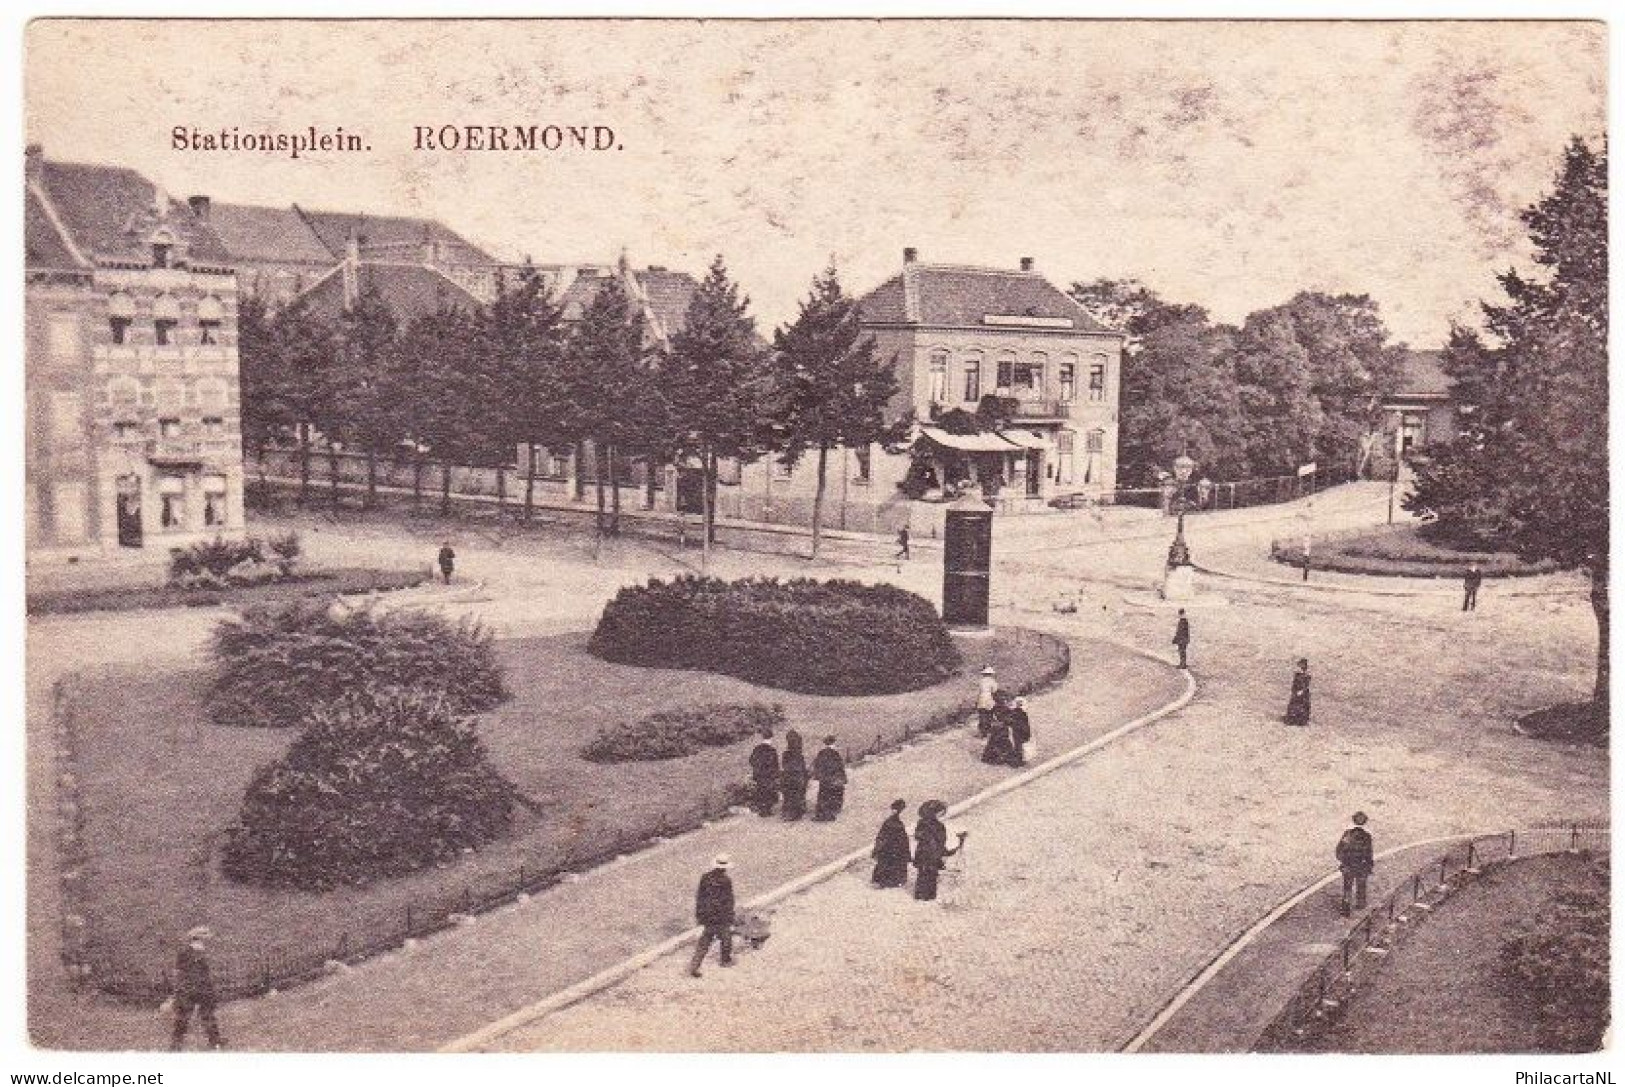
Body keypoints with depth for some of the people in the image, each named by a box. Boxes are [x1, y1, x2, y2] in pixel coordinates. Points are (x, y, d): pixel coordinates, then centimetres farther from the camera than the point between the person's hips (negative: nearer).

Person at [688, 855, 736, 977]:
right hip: (721, 918, -5)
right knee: (726, 938, 20)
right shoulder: (726, 882, -19)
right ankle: (726, 960, 40)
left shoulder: (705, 878, -3)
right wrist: (730, 922, -5)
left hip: (707, 916, 5)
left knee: (705, 941, 14)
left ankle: (694, 966, 5)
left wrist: (698, 915, 17)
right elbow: (728, 903, -14)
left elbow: (699, 897, 5)